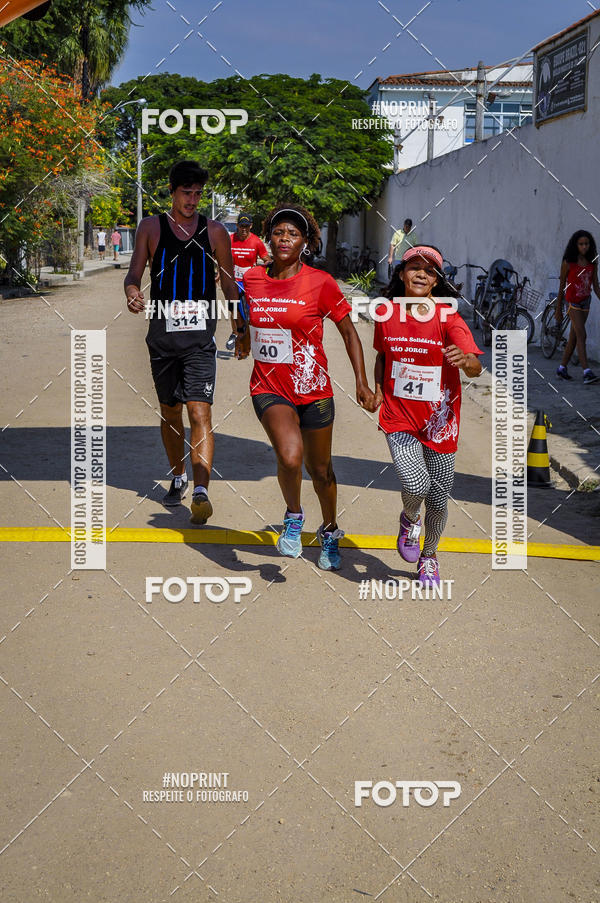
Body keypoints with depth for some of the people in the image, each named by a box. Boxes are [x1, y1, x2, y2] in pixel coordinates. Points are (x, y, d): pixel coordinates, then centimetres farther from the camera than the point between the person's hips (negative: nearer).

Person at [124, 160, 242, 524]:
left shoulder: (214, 231, 8)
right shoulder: (151, 227, 7)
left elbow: (230, 283, 13)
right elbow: (135, 271, 1)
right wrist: (132, 292, -23)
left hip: (200, 334, -2)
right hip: (162, 331, 2)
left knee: (200, 412, -15)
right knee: (170, 412, 14)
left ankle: (201, 491, -22)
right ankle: (178, 477, 34)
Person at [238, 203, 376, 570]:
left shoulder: (320, 282, -9)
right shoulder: (252, 278, 0)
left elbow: (349, 333, -1)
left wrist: (362, 383, -5)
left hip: (313, 389, -1)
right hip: (269, 388, 1)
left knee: (320, 470, 13)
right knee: (290, 456, -25)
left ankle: (330, 532, 41)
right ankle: (294, 515, 6)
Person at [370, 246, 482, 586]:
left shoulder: (448, 317, -10)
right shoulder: (386, 315, 0)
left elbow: (476, 367, -22)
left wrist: (465, 360, -44)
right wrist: (378, 390, 5)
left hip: (439, 421, 0)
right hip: (399, 417, 0)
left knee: (438, 499, 9)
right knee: (416, 485, -21)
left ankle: (429, 556, 37)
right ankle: (410, 519, 16)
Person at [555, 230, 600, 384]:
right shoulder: (568, 263, -7)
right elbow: (561, 286, -2)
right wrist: (558, 309, 0)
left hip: (585, 302, 5)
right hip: (572, 301, -5)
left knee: (574, 337, 10)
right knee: (581, 335, -15)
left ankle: (562, 368, 21)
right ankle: (587, 372, -21)